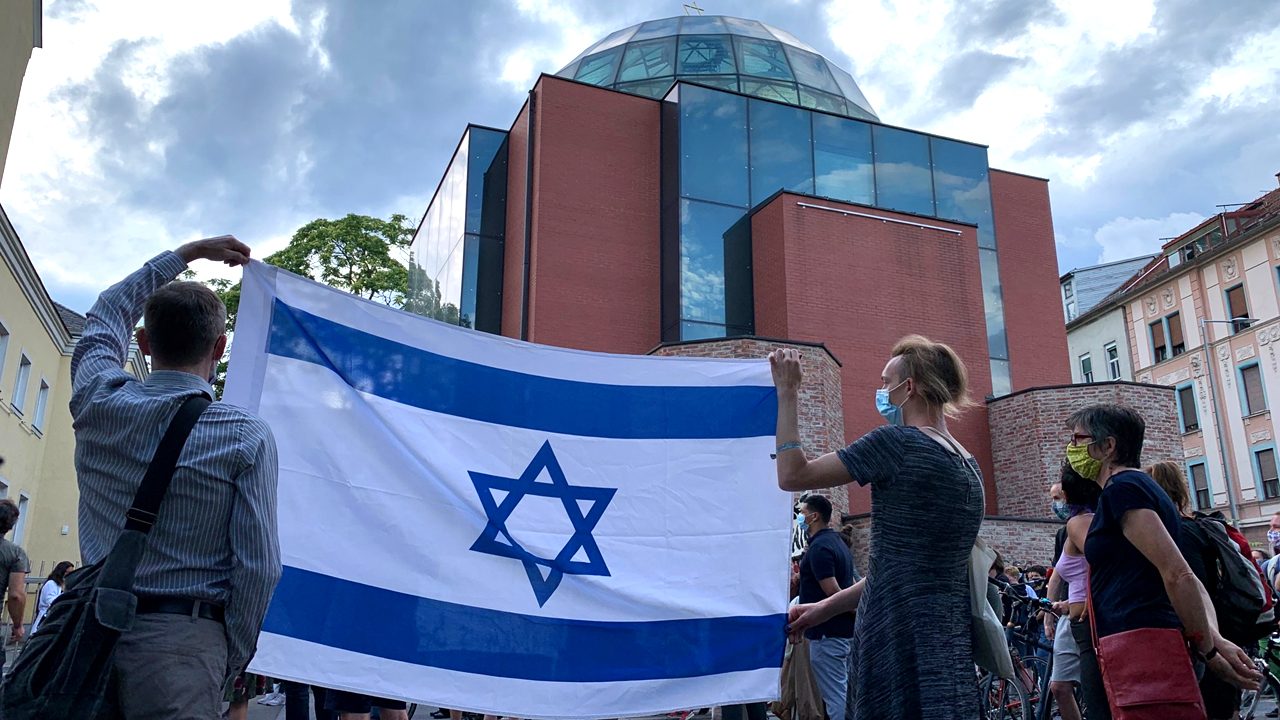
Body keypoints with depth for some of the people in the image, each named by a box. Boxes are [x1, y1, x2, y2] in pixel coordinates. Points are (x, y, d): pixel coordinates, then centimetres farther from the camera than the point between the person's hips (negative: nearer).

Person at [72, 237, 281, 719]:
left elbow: (106, 316, 23)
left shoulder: (98, 404, 2)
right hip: (180, 641, -4)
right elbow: (259, 566, -12)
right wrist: (232, 662, 2)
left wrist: (188, 254, 31)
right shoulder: (247, 439, -10)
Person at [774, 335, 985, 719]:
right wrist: (826, 607, 19)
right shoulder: (968, 466, 13)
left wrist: (787, 393, 2)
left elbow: (792, 475, -8)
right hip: (949, 646, 8)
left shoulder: (896, 443, -13)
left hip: (903, 643, -8)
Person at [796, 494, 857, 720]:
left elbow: (833, 593, -22)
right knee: (845, 693, 13)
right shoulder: (837, 541, 14)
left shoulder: (819, 548, -16)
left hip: (828, 632, -10)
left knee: (834, 697, -5)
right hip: (844, 630, 10)